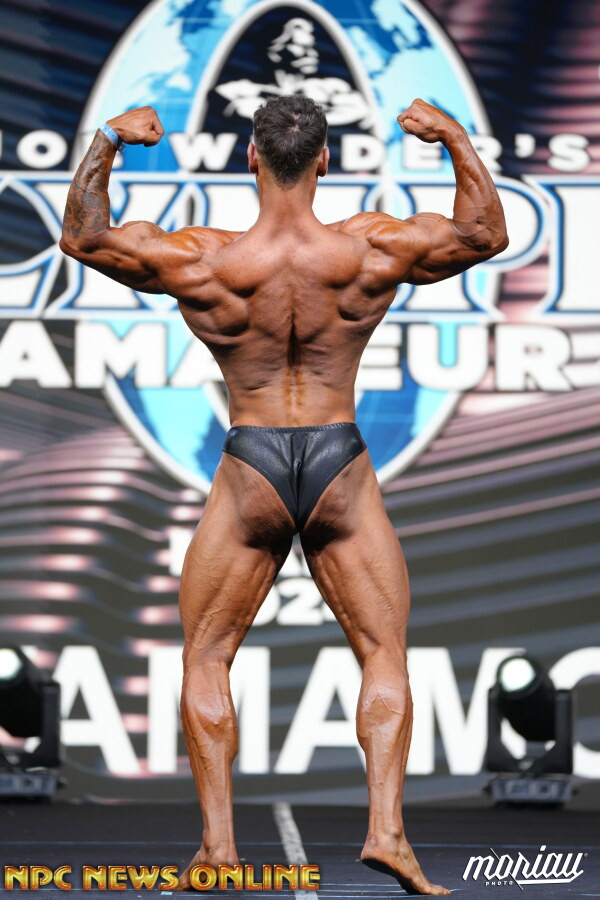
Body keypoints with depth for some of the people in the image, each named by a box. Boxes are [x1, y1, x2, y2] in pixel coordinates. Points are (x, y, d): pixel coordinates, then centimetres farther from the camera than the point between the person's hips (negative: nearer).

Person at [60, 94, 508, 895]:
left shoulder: (202, 262, -11)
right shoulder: (371, 250, -9)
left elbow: (83, 237, 1)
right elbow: (487, 235, 4)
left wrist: (107, 144, 9)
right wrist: (456, 139, 9)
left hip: (250, 469, -1)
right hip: (342, 468, 1)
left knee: (206, 660, 12)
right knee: (385, 655, 11)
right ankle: (387, 827, -5)